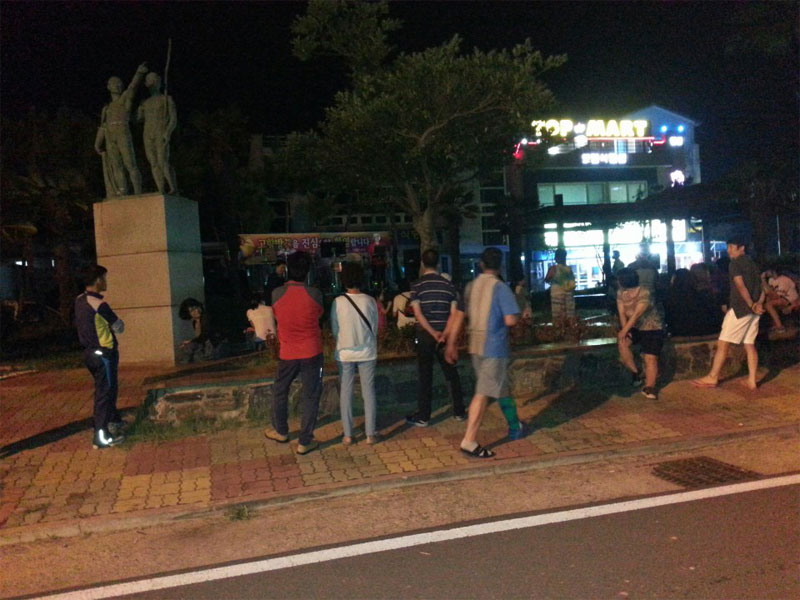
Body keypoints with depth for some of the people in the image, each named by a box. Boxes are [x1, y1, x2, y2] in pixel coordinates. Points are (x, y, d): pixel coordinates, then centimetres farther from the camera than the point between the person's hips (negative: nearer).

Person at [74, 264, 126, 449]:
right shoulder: (99, 304, -21)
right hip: (103, 354, -9)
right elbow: (119, 327, -12)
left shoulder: (80, 300, 4)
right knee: (104, 392, -2)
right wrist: (115, 323, 10)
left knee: (108, 388, 24)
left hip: (90, 352, 9)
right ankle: (101, 437, 2)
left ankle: (114, 420, 40)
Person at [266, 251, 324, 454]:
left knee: (279, 391, 23)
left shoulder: (277, 293, -9)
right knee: (311, 396, 7)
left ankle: (281, 431, 38)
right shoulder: (315, 294, -11)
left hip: (288, 353, 1)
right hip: (311, 352, -1)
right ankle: (305, 442, 11)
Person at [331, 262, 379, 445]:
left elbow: (334, 329, -1)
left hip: (345, 353, -1)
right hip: (367, 352, 1)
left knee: (345, 392, 9)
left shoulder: (338, 302, -10)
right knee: (368, 391, 8)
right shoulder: (370, 301, -7)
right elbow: (375, 327, 2)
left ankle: (347, 434, 13)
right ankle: (370, 433, 11)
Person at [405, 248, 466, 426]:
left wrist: (433, 333, -11)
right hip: (445, 335, 2)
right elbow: (454, 313, -3)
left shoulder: (417, 286, -5)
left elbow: (418, 313, -13)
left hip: (425, 336, -2)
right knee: (451, 373, 12)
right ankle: (459, 412, 19)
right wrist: (445, 334, -7)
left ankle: (423, 416, 7)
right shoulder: (448, 285, 3)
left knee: (425, 375, 3)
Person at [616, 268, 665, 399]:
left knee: (650, 358, -16)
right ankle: (635, 372, -6)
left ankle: (649, 387, -20)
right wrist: (624, 330, -22)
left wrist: (624, 330, -28)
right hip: (634, 327, 5)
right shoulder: (620, 293, -3)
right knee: (622, 342, -21)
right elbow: (622, 313, -8)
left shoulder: (644, 293, -24)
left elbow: (637, 314, -27)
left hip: (651, 328, -5)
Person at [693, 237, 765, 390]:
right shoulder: (753, 265, 20)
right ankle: (752, 380, 6)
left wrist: (751, 305, -12)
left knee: (723, 343, -4)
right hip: (753, 311, 8)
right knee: (749, 345, 9)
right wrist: (759, 304, -2)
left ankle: (712, 377, -1)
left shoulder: (734, 263, -6)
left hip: (740, 308, -8)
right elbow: (761, 289, 14)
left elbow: (740, 286, -16)